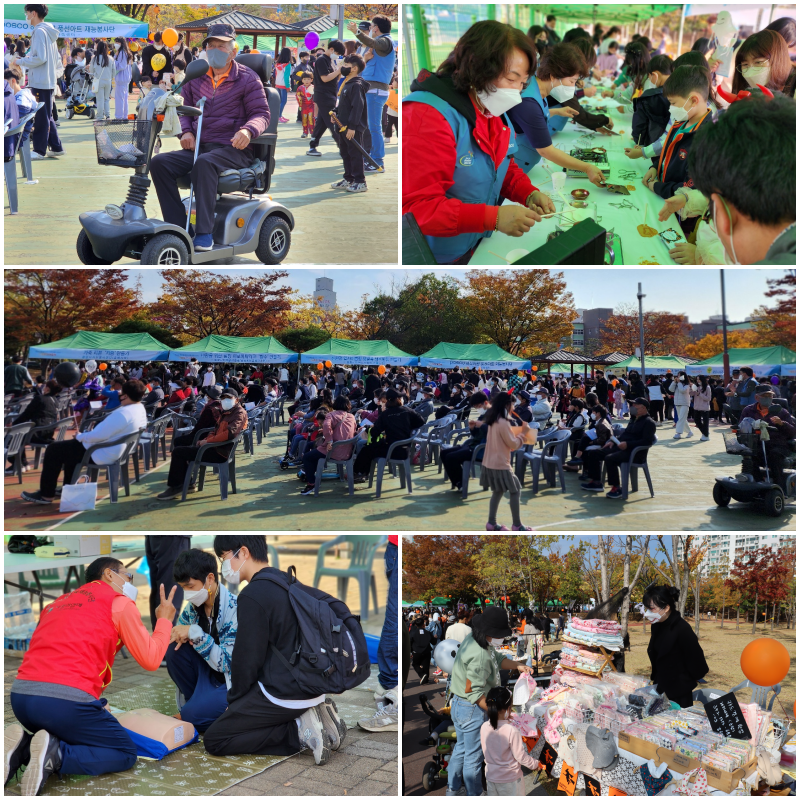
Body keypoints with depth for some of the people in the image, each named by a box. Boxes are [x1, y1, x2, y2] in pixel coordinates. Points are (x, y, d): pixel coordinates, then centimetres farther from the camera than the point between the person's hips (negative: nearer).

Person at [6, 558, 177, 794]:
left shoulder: (58, 603, 28)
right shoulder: (119, 602, 7)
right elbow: (150, 659, 7)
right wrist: (165, 620, 24)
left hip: (20, 696, 7)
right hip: (66, 699, -7)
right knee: (126, 753, 12)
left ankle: (22, 748, 4)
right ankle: (56, 756, -11)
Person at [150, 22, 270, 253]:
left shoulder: (247, 79, 3)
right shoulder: (196, 78, 16)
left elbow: (261, 113, -2)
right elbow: (186, 109, 23)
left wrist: (248, 130, -24)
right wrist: (186, 131, 1)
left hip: (233, 149, -5)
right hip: (198, 147, 5)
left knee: (204, 163, -39)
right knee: (159, 162, -19)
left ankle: (204, 233, -36)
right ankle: (178, 227, -21)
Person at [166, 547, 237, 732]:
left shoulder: (236, 609, -24)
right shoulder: (194, 605, -4)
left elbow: (226, 663, -25)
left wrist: (194, 633, -29)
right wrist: (182, 635, -15)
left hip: (235, 680, -7)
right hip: (209, 671, 7)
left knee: (193, 715, -28)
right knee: (174, 647, -15)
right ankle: (194, 700, 1)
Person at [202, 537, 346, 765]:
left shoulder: (253, 596, -18)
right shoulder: (286, 582, 9)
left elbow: (247, 659, -13)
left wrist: (234, 699, 4)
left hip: (284, 693, -9)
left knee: (214, 740, 1)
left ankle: (299, 730, -8)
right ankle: (310, 716, 8)